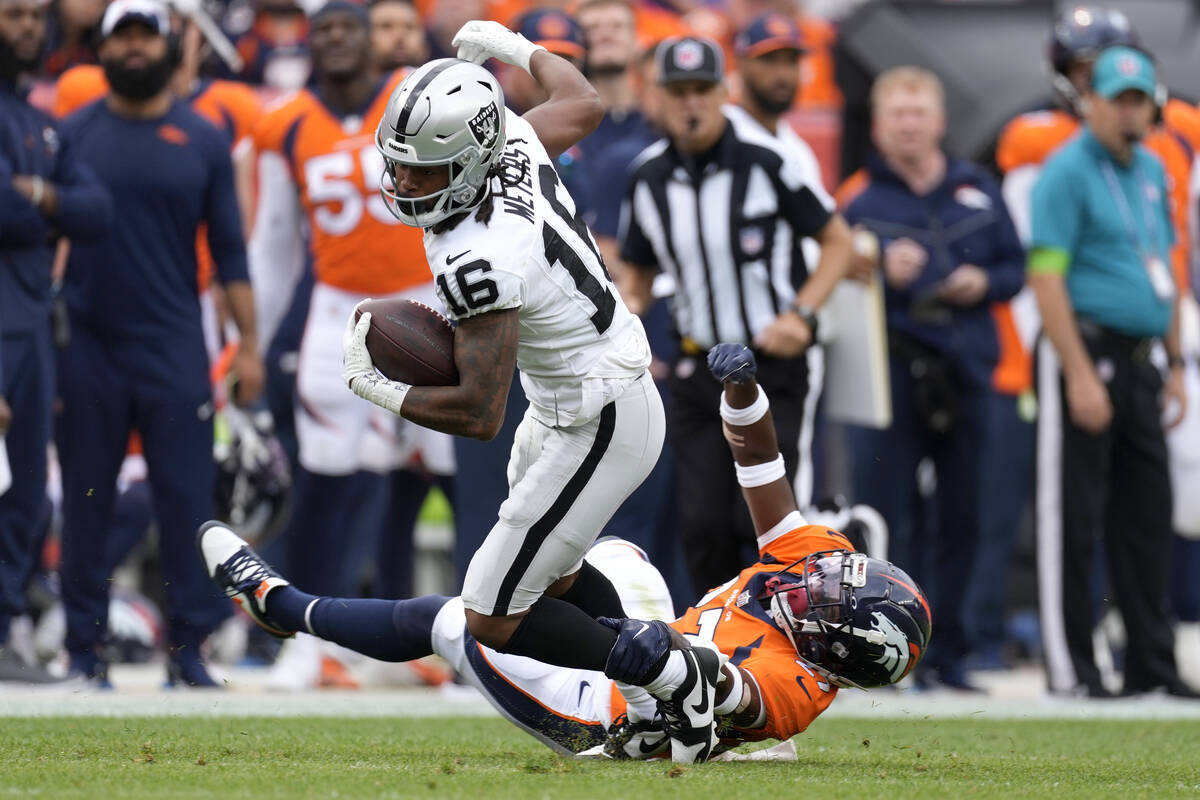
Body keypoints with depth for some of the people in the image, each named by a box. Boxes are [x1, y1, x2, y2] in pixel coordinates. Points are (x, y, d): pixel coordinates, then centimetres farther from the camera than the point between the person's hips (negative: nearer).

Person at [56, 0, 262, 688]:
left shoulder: (202, 140, 6)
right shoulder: (72, 135, 5)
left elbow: (229, 250, 7)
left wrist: (249, 345, 1)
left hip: (175, 348, 0)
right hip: (88, 346, 0)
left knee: (187, 496, -5)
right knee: (87, 500, 4)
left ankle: (189, 649, -1)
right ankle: (85, 649, 10)